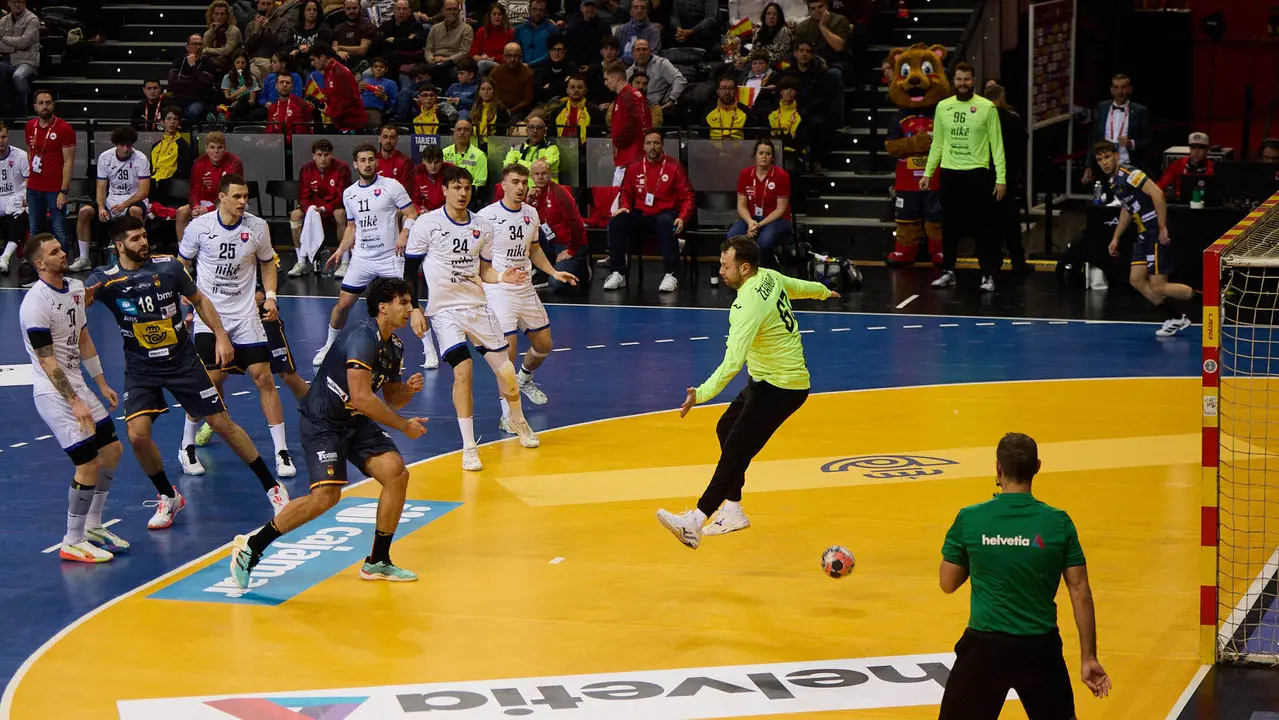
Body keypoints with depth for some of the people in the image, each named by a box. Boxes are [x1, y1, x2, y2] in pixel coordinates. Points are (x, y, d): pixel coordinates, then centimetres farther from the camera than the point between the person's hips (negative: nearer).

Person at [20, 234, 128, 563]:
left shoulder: (75, 288, 6)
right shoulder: (35, 304, -20)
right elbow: (47, 361, -21)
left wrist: (102, 384, 19)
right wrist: (75, 403, -23)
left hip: (77, 385, 9)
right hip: (54, 393, -9)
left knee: (111, 450, 13)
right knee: (88, 464, -10)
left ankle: (92, 526, 26)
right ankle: (73, 542, 2)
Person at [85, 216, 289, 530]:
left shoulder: (168, 266, -6)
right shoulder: (105, 279, -11)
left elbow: (199, 300, 8)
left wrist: (220, 335, -1)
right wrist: (82, 297, -50)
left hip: (183, 362, 1)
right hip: (141, 370, 0)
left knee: (222, 423, 2)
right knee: (138, 435, -17)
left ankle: (271, 486, 15)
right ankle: (168, 498, 8)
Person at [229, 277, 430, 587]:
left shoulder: (394, 347, 7)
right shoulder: (363, 338, -22)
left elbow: (391, 398, 19)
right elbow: (361, 398, -28)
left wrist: (409, 389, -4)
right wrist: (404, 426, -19)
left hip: (356, 422, 9)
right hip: (322, 421, -9)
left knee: (397, 473, -8)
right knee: (326, 494, -20)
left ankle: (378, 563, 4)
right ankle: (250, 547, -6)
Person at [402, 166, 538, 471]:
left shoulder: (483, 228, 4)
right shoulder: (427, 225, -7)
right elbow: (410, 271, -2)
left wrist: (503, 277, -7)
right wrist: (414, 310, -8)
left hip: (478, 307, 4)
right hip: (444, 310, -4)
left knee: (506, 370, 3)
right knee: (463, 371, -17)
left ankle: (518, 421, 34)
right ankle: (469, 447, -8)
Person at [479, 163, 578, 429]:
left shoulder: (531, 214, 7)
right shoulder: (487, 216, -13)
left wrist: (554, 272, 11)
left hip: (525, 288, 7)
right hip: (498, 289, -7)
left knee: (543, 345, 14)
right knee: (507, 349, -14)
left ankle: (524, 379, 46)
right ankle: (507, 412, -3)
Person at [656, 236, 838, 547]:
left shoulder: (748, 306, -27)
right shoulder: (769, 277, 1)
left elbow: (732, 362, -37)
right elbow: (798, 287, 24)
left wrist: (702, 394, -45)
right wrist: (823, 291, 46)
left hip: (780, 387, -10)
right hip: (765, 380, 10)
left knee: (736, 450, -16)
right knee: (726, 429, 15)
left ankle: (694, 523, -23)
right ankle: (732, 513, 21)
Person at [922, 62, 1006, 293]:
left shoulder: (987, 107, -2)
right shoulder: (943, 107, 9)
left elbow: (997, 145, -2)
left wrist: (1000, 178, -7)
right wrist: (927, 173, 8)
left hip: (977, 174, -3)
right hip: (949, 174, 3)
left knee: (982, 227, -2)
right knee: (949, 226, 9)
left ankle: (988, 275, 5)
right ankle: (948, 272, 18)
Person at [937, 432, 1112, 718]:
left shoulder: (969, 519, -7)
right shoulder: (1058, 523, -6)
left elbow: (947, 584, 4)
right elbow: (1080, 595, -3)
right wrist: (1089, 658, 3)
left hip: (985, 646, 0)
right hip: (1039, 647, 1)